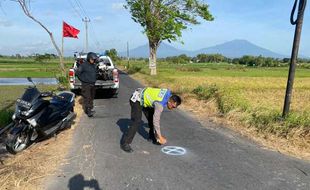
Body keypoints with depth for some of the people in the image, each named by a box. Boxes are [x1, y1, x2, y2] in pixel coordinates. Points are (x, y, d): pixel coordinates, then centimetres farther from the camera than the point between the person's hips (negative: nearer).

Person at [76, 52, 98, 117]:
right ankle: (88, 111, -10)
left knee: (92, 97, 13)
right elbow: (78, 72, -13)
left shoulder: (94, 65, 13)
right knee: (87, 98, -10)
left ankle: (90, 108, 25)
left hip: (92, 84, 8)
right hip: (86, 84, -8)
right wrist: (83, 79, -9)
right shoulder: (84, 65, -11)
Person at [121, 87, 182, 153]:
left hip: (143, 97, 9)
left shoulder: (169, 93, -9)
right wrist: (160, 137, -17)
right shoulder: (160, 104, -31)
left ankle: (152, 137, 23)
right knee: (137, 122, -19)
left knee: (152, 117, 7)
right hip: (136, 100, -9)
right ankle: (125, 143, -12)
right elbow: (156, 121, -26)